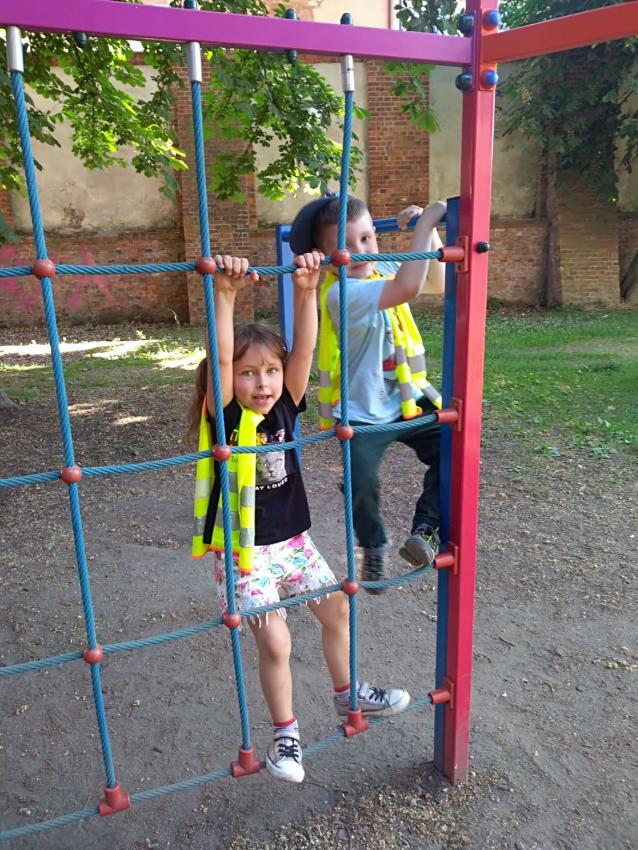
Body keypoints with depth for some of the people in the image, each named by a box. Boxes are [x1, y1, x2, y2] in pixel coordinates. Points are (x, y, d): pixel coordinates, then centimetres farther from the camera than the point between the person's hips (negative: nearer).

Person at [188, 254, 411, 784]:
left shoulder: (284, 407, -5)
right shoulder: (225, 417, -16)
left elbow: (305, 347, -16)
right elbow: (220, 358, -33)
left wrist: (307, 291, -25)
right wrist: (225, 295, -41)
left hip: (293, 540, 5)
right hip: (244, 551, -5)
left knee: (337, 607, 14)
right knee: (275, 641, -6)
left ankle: (348, 694, 41)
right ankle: (286, 732, 22)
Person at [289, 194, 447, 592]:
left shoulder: (383, 269, 3)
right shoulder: (341, 292, -24)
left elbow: (439, 282, 16)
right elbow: (408, 288, -39)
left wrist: (430, 231, 2)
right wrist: (426, 221, -30)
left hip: (408, 398, 7)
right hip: (362, 413, -7)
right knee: (362, 484, -17)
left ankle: (426, 529, 7)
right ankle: (374, 548, 15)